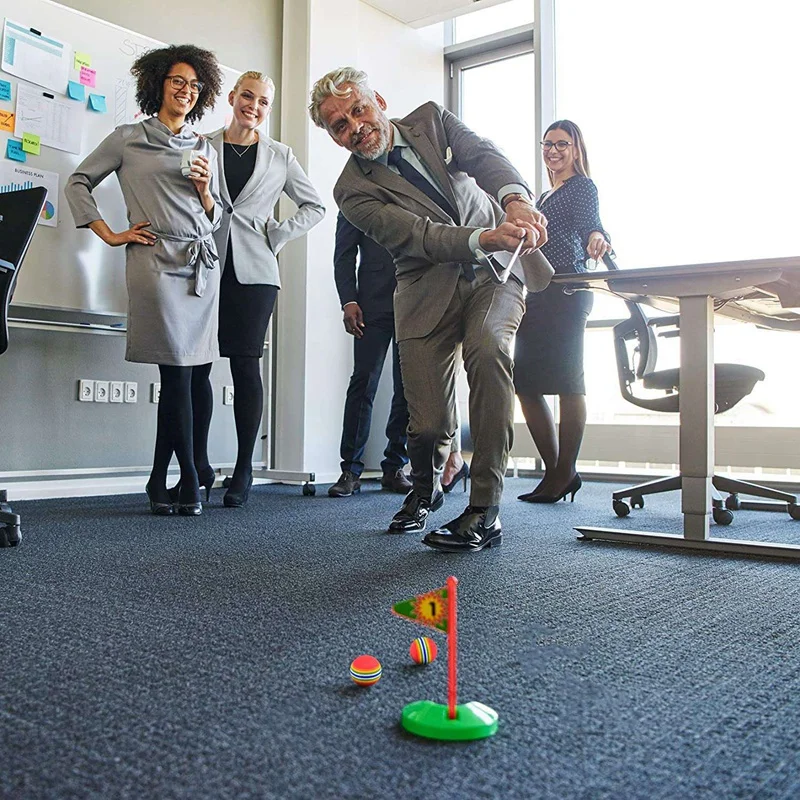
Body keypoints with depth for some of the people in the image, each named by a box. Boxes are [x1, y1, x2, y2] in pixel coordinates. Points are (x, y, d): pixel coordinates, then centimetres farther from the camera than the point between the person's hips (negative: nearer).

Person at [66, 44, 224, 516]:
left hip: (202, 263, 5)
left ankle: (160, 483, 11)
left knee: (199, 371, 0)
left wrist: (203, 189, 3)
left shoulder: (205, 149, 21)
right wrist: (111, 235, 3)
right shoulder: (129, 139, 9)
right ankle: (190, 483, 0)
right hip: (157, 261, -5)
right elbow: (79, 183, 12)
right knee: (178, 372, -11)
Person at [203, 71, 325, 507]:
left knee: (245, 364, -5)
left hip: (253, 272, 0)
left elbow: (314, 206, 18)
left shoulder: (280, 156, 12)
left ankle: (243, 469, 3)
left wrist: (277, 235, 6)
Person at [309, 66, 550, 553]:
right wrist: (486, 237, -35)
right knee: (429, 426, -9)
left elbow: (485, 156, -11)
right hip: (429, 289, 0)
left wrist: (516, 201, -33)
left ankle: (486, 508, -24)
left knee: (488, 348, -32)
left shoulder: (431, 119, 6)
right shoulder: (353, 190, -3)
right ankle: (426, 487, 30)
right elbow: (419, 236, -18)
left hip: (495, 272, 1)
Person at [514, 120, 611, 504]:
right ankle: (555, 472, 10)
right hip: (538, 294, 9)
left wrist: (597, 237, -37)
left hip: (566, 291, -9)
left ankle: (564, 473, -1)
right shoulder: (545, 196, 27)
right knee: (525, 382, 3)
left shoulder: (583, 187, 3)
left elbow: (589, 223, -17)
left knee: (567, 382, -8)